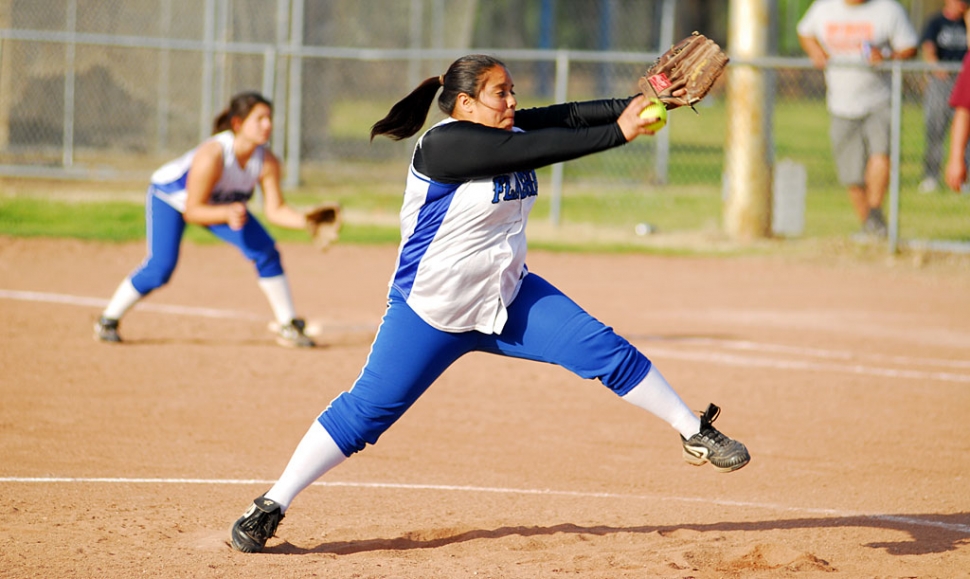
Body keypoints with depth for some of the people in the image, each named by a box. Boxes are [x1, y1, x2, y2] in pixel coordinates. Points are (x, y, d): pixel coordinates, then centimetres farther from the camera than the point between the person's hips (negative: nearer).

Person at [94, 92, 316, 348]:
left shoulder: (267, 161, -25)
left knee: (266, 252, -9)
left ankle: (289, 327, 4)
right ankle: (107, 321, -2)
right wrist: (226, 214, -50)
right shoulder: (211, 156, -40)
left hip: (225, 204, 5)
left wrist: (307, 221, -35)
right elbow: (192, 212, -34)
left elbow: (276, 210, -19)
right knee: (161, 267, -22)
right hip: (169, 195, -5)